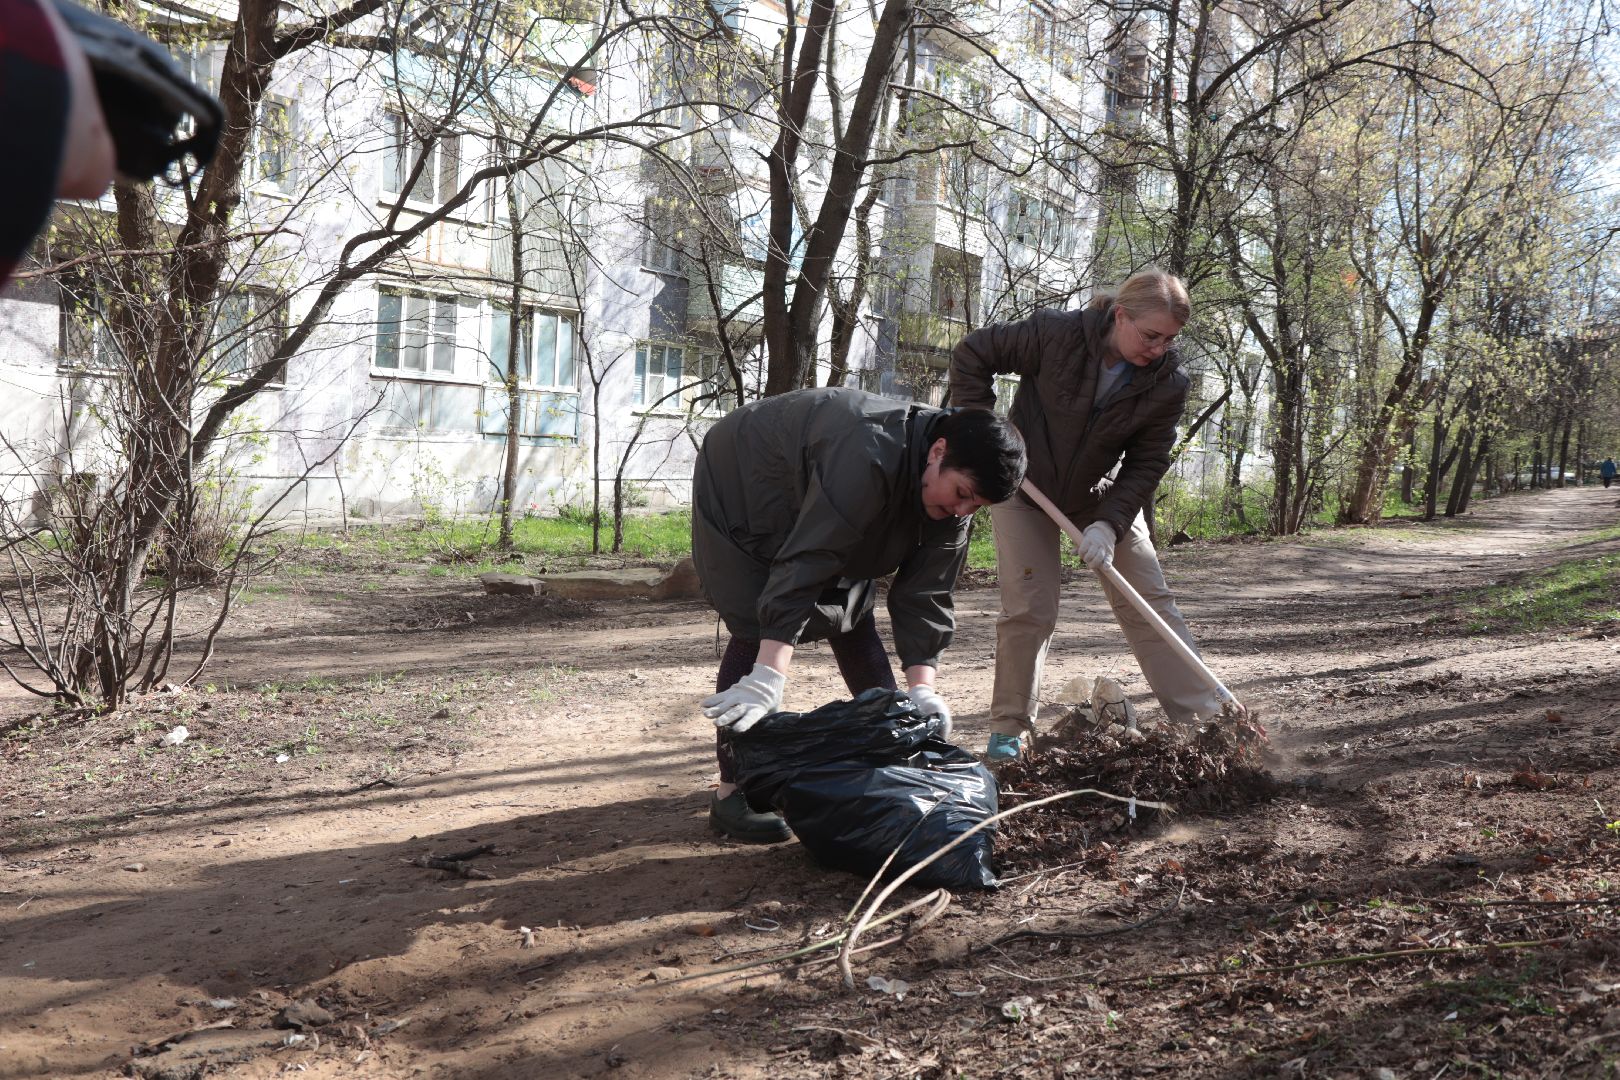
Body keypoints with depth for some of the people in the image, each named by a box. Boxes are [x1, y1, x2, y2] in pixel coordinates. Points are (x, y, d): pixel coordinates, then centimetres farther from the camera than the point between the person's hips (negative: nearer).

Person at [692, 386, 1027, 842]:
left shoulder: (951, 500, -15)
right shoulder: (868, 459, -42)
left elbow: (924, 595, -13)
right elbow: (802, 566, -46)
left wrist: (922, 689, -24)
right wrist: (768, 679, -50)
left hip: (811, 511, 8)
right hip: (739, 485, -8)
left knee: (854, 620, 7)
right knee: (758, 630, -17)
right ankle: (732, 793, -14)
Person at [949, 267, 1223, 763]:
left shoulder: (1168, 384, -18)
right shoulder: (1055, 334, -27)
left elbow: (1146, 464, -14)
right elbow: (972, 355, -15)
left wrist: (1109, 523, -27)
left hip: (1101, 497, 3)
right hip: (1023, 487, -3)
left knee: (1151, 602, -2)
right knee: (1029, 610, -7)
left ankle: (1204, 720, 2)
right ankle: (1008, 729, 8)